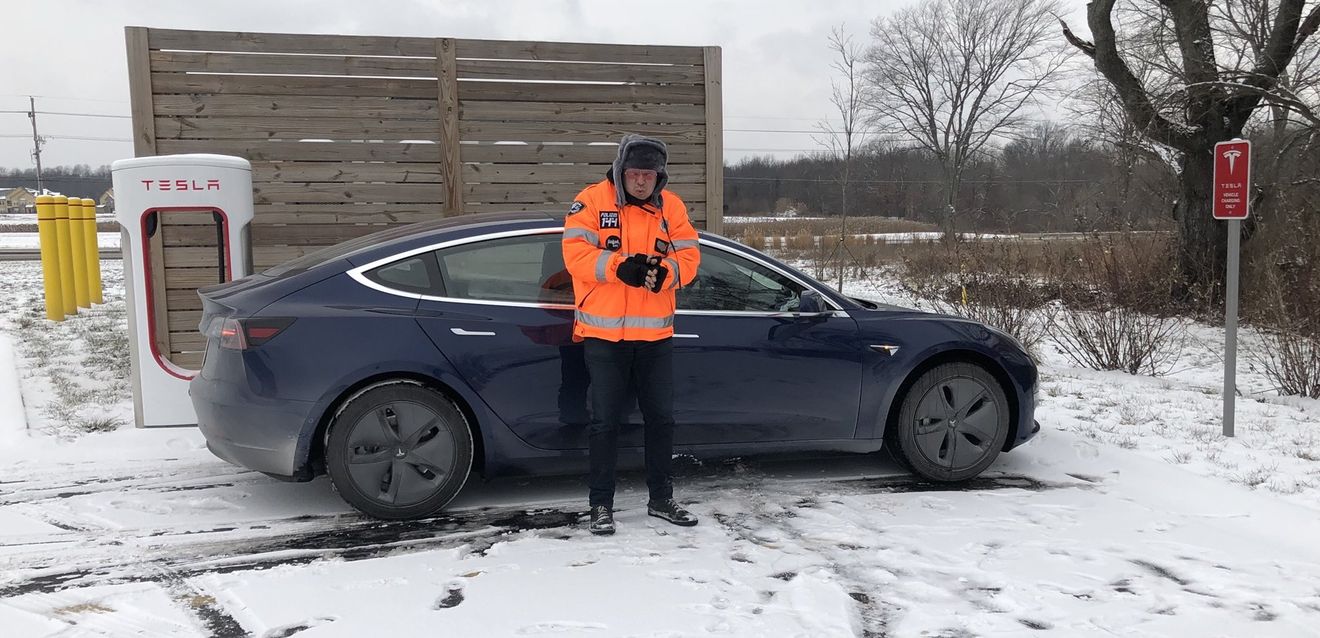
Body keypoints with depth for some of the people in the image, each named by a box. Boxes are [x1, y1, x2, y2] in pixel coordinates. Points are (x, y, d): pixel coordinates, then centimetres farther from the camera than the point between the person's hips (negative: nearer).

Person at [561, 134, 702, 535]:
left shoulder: (672, 207, 7)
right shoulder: (592, 201, -5)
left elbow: (688, 256, 4)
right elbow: (576, 253, -12)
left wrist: (663, 272, -16)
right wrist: (619, 266, -24)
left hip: (656, 335, 4)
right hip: (603, 334, -4)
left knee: (661, 418, 12)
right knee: (606, 421, 2)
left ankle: (661, 499, 27)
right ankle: (601, 505, 15)